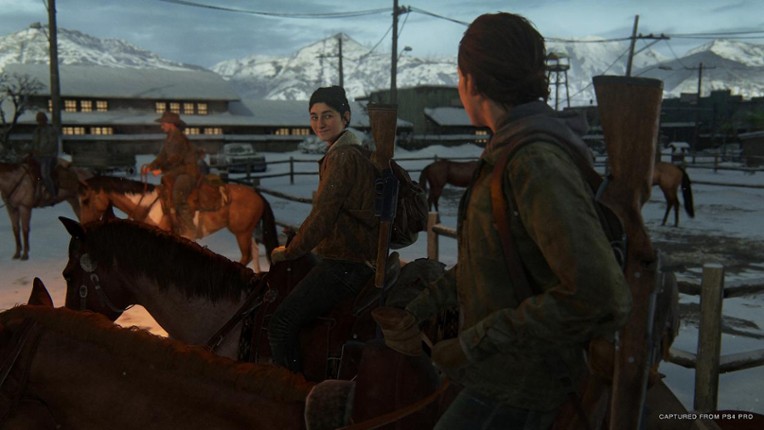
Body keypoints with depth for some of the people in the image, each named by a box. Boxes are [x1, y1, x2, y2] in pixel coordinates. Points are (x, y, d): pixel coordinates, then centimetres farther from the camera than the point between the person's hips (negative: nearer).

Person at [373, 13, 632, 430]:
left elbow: (600, 298, -32)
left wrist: (473, 343, -25)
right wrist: (417, 311, 8)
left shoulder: (537, 161, -26)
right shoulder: (508, 152, 5)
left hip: (513, 393, -8)